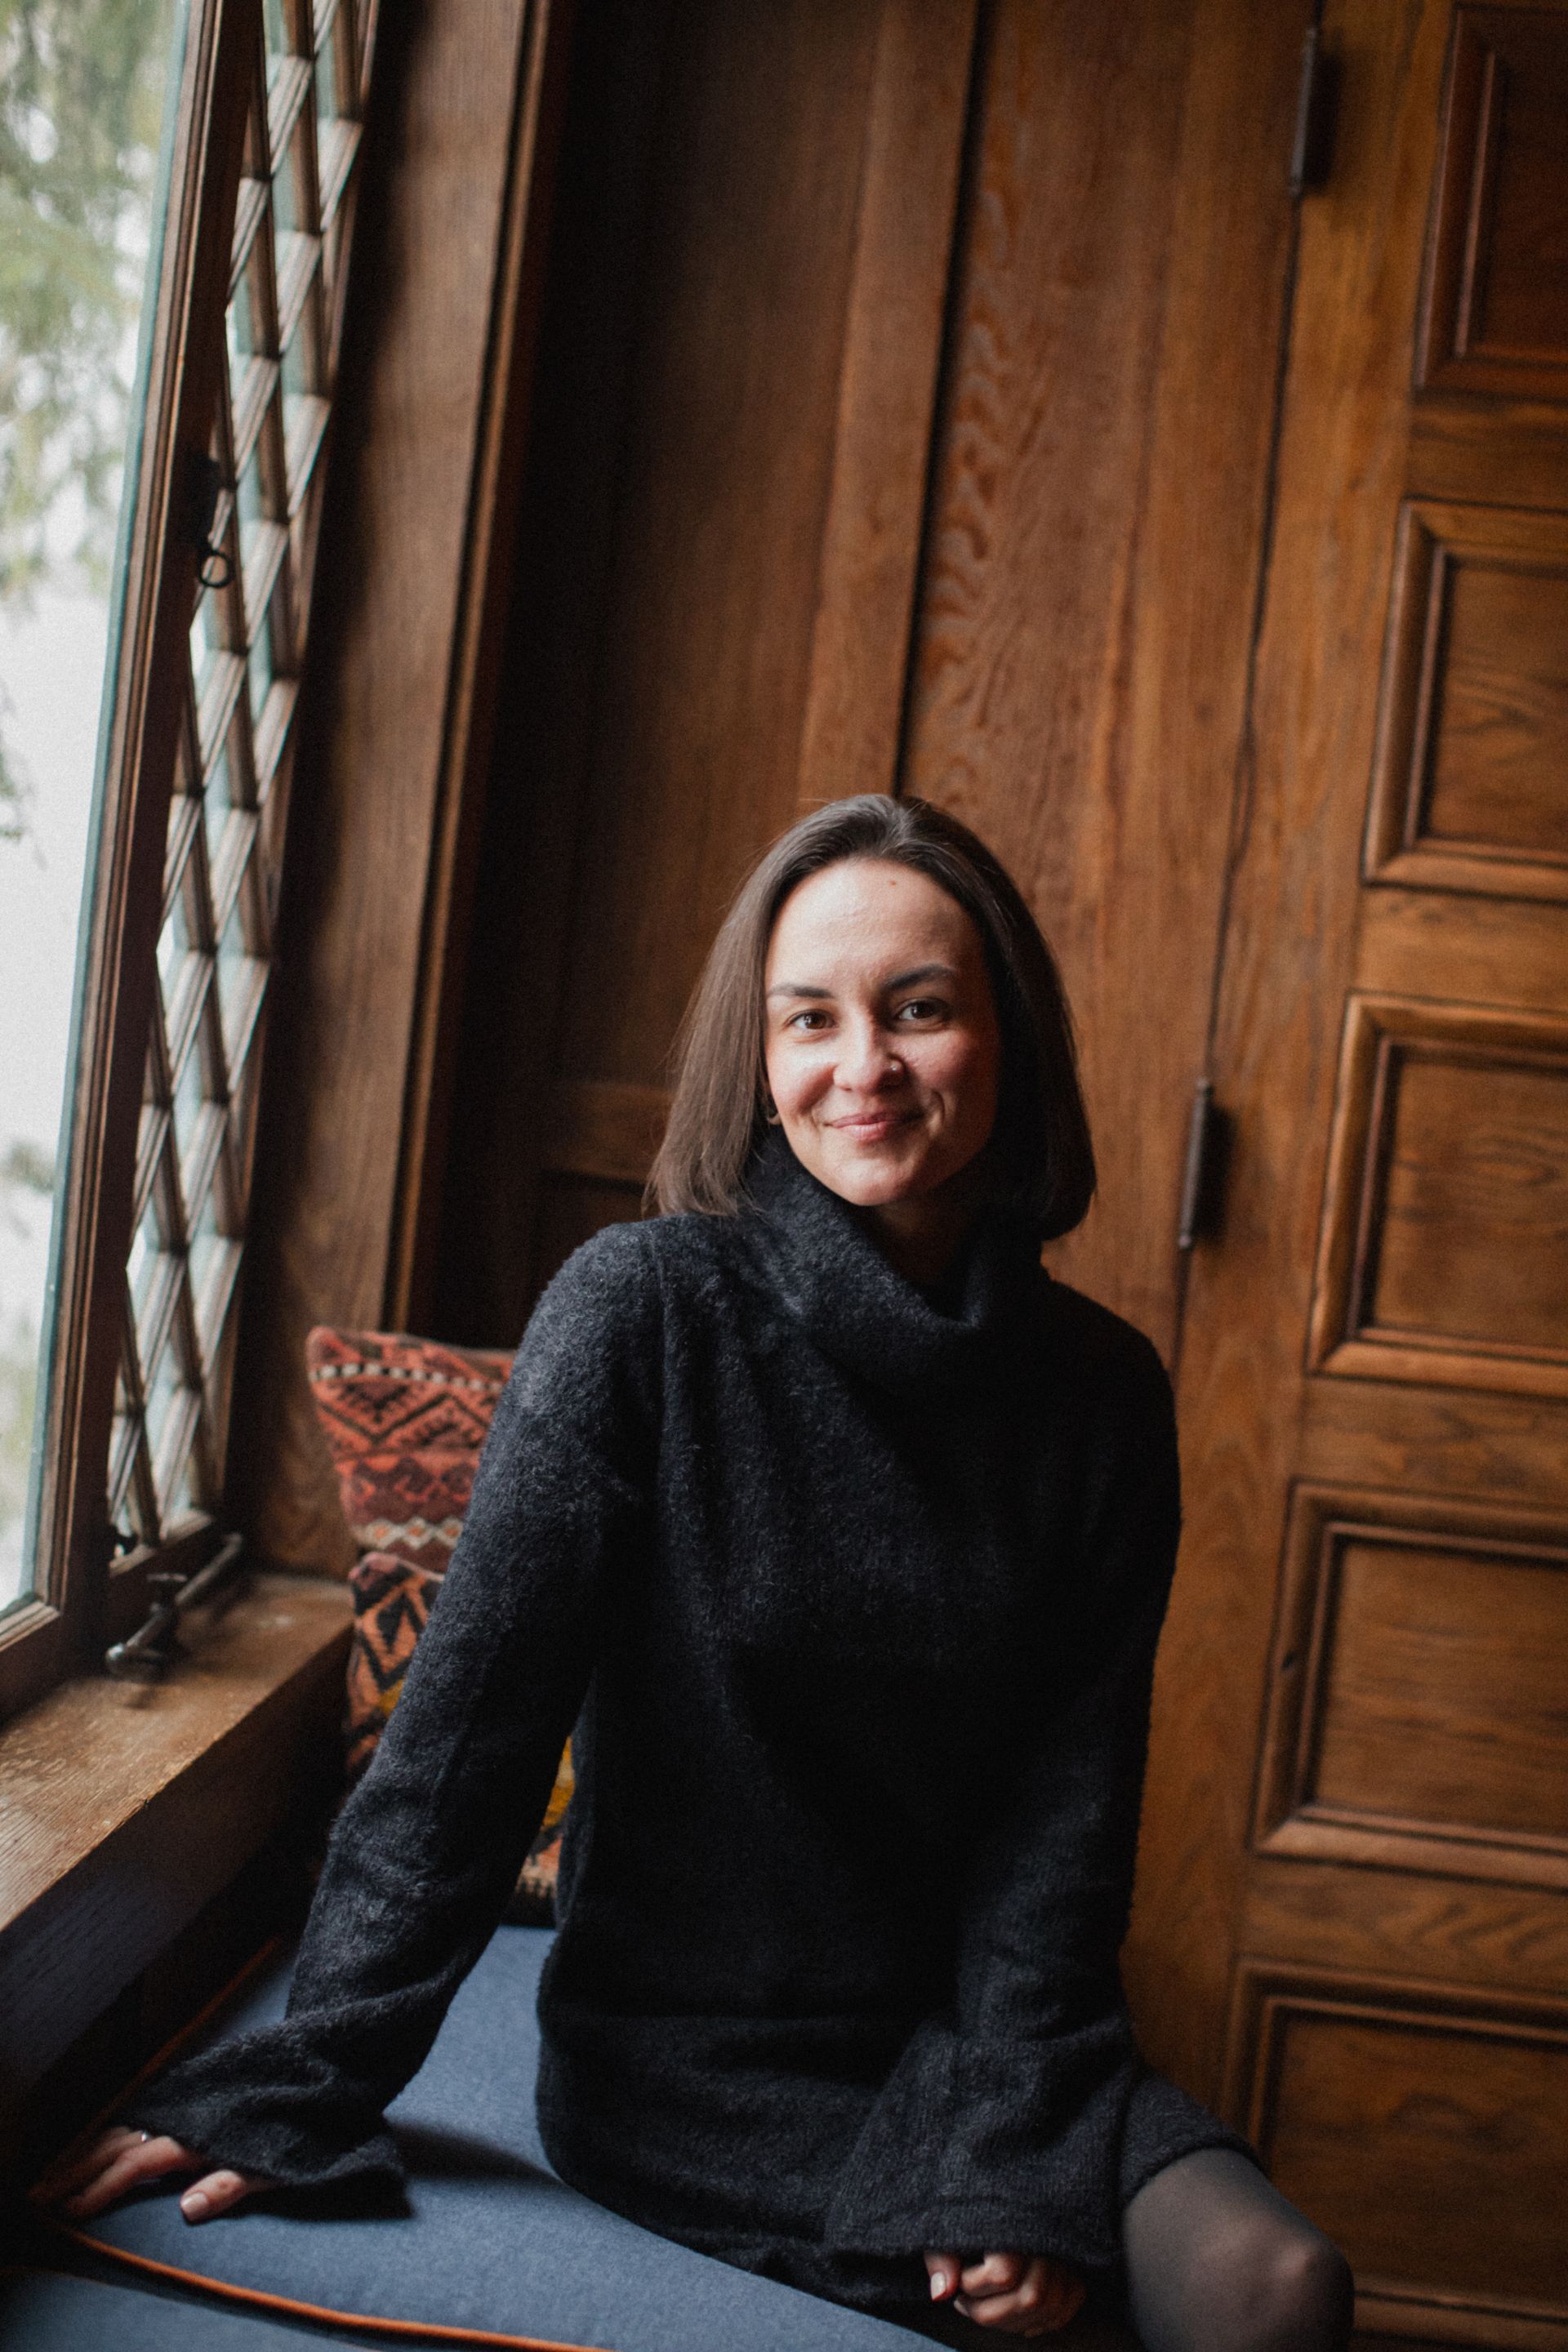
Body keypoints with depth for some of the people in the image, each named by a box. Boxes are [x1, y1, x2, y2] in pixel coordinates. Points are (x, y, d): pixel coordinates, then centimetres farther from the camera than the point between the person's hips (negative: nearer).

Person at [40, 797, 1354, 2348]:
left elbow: (1068, 1806, -1)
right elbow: (466, 1718, -13)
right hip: (678, 2061, -4)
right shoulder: (645, 1307, -13)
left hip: (956, 2029, 4)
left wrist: (1023, 2157, -11)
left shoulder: (1103, 1392, -1)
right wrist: (297, 2085, -14)